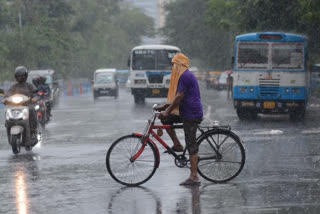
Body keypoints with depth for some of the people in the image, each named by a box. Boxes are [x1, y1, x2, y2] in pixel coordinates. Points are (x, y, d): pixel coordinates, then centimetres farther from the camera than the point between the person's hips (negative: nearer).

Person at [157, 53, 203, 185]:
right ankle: (177, 145, 13)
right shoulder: (186, 75, 19)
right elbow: (176, 96, 25)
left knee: (191, 145, -8)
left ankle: (194, 177, -8)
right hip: (186, 113, 10)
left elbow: (179, 97, -20)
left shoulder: (185, 76, -14)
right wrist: (164, 106, 21)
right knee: (165, 119, 11)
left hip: (191, 114, -10)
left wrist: (167, 111, -17)